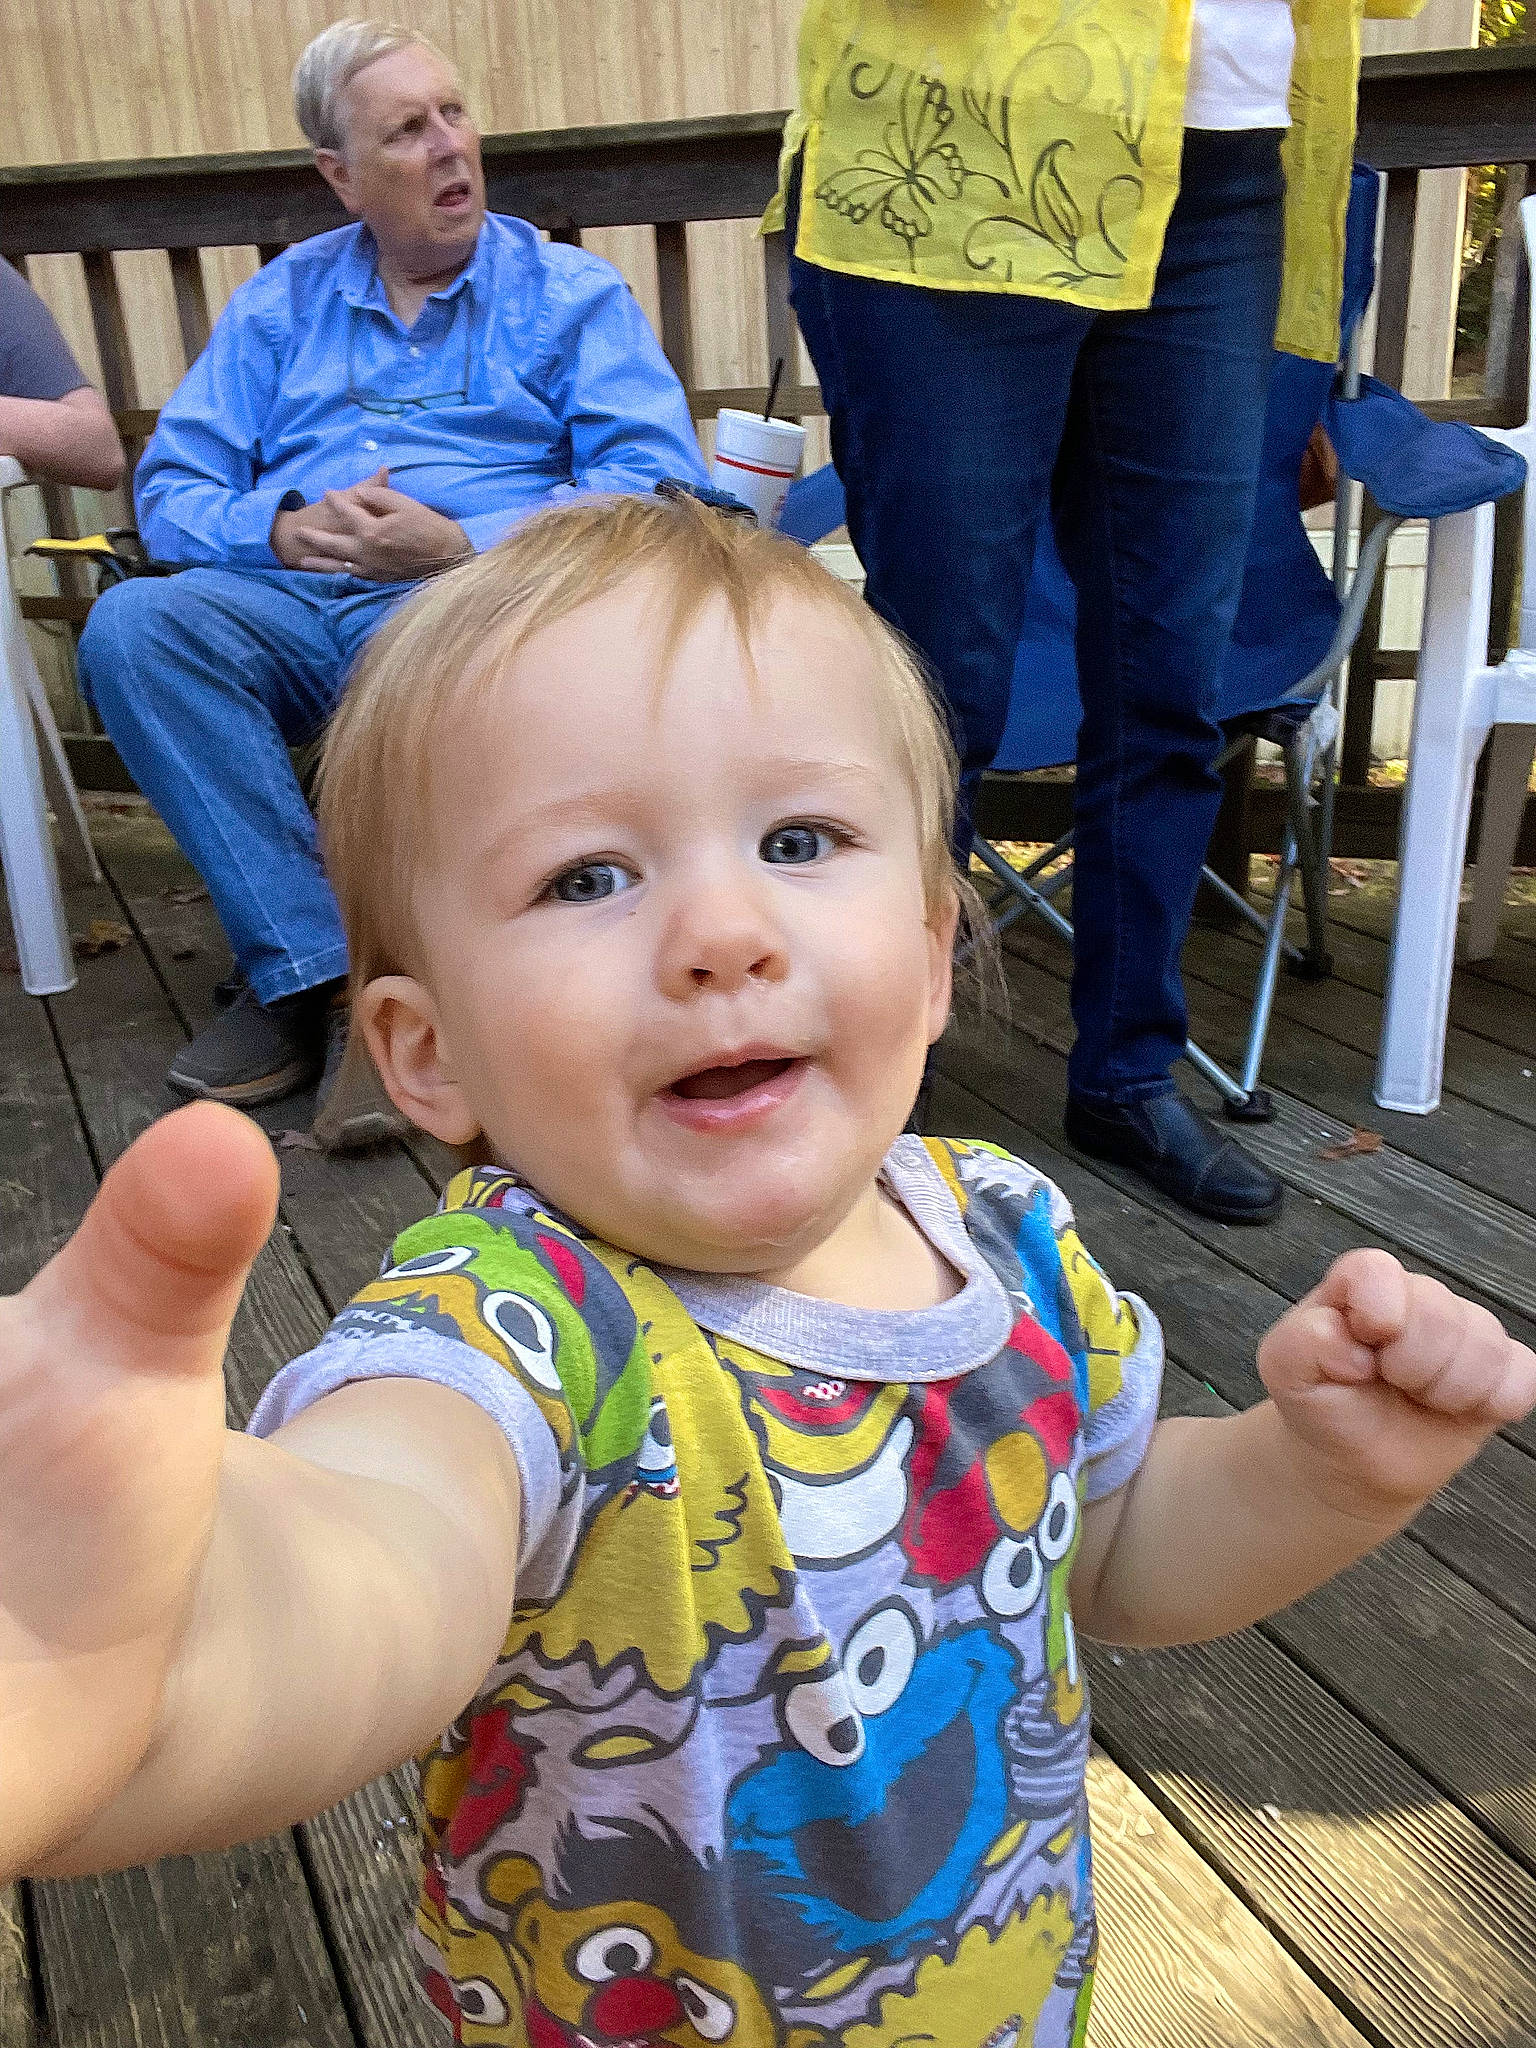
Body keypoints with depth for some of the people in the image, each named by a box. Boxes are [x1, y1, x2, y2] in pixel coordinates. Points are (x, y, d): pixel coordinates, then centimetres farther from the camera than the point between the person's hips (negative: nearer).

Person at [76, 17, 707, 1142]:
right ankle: (322, 969, -26)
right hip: (291, 600, 4)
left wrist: (463, 545, -15)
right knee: (132, 626, -27)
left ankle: (308, 984, -21)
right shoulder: (281, 302, 21)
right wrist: (282, 531, -9)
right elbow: (171, 486, 14)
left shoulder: (571, 290, 12)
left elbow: (654, 483, -3)